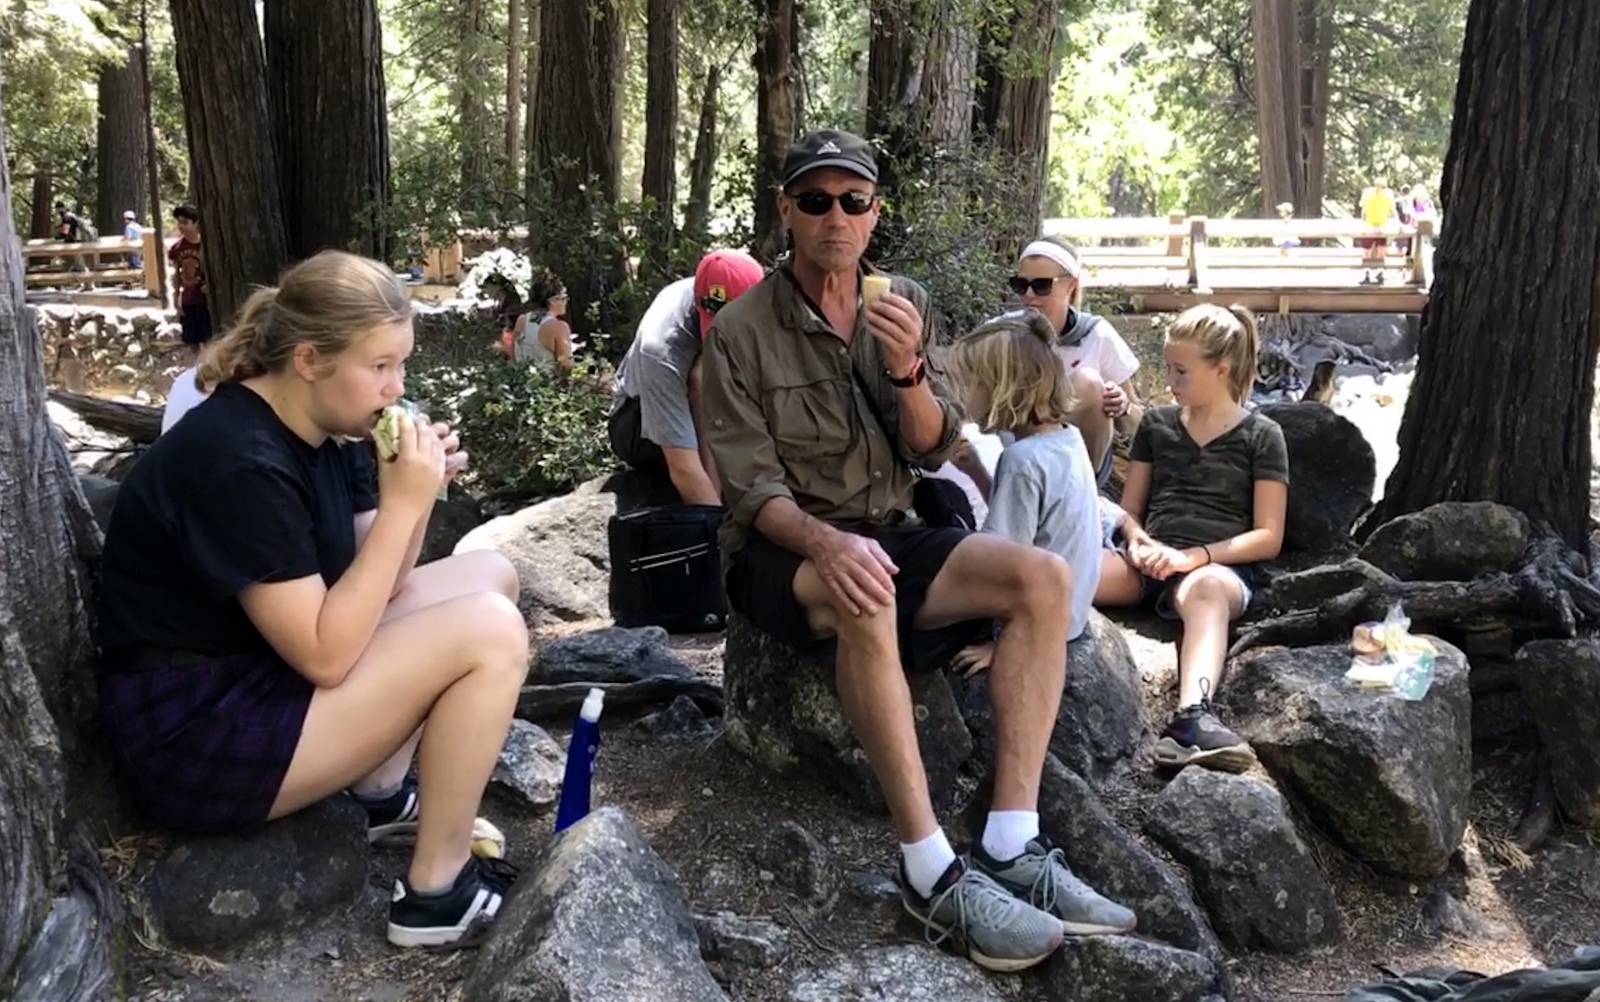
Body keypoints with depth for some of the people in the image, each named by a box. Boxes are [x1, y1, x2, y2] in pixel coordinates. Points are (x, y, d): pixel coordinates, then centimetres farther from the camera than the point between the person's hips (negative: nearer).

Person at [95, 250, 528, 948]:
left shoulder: (324, 431, 3)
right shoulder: (239, 462, -25)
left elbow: (375, 588, 7)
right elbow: (327, 654, -26)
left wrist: (421, 491, -10)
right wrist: (403, 503, -25)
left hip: (272, 668, 10)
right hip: (192, 735, -10)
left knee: (489, 576, 8)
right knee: (491, 633, -21)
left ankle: (381, 791, 8)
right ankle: (437, 893, -7)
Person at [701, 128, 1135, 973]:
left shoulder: (902, 302, 7)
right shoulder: (741, 329, -7)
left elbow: (931, 450, 2)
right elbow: (750, 487, -13)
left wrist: (905, 367, -18)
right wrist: (829, 542, -33)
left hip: (887, 533, 5)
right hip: (780, 550, -5)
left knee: (1043, 576, -19)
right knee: (864, 602, -39)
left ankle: (1011, 847, -24)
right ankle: (932, 872, -33)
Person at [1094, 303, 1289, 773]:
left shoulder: (1261, 435, 11)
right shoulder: (1156, 423, 22)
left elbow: (1268, 537, 3)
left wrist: (1195, 557, -12)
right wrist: (1138, 541, -3)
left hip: (1219, 567, -3)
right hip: (1150, 561, 4)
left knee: (1206, 589, -43)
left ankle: (1191, 715, -66)